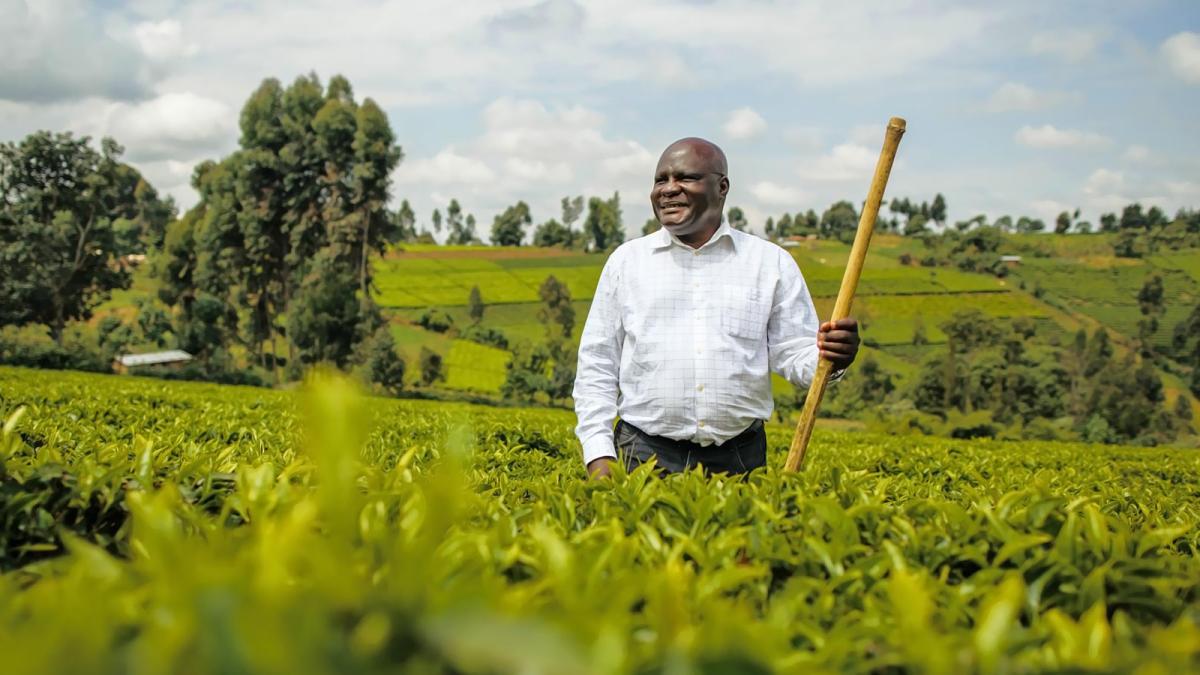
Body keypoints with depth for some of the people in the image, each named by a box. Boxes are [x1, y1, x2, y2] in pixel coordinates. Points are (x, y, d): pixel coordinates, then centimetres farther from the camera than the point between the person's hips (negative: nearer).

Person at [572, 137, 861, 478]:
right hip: (645, 455, 0)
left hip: (739, 458, 0)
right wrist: (598, 453, -2)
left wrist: (828, 358, -19)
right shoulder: (626, 261, 7)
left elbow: (793, 353, 4)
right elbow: (597, 364, 7)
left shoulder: (772, 263, 6)